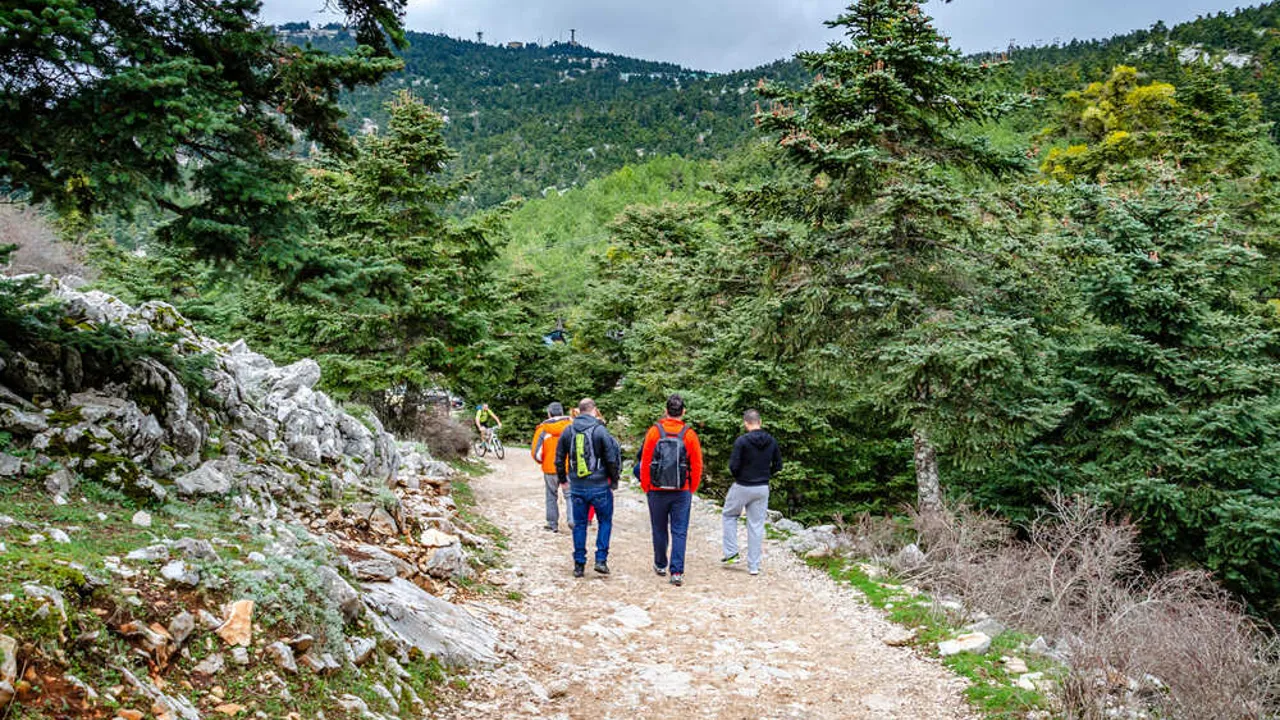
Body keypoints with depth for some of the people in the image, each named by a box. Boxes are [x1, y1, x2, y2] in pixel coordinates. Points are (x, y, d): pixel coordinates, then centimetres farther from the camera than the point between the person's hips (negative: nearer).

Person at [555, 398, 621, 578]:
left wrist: (562, 478, 25)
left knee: (579, 524, 12)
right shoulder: (599, 430, -10)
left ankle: (579, 564, 14)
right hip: (599, 486, -3)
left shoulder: (568, 431, 3)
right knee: (605, 521, 13)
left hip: (576, 487, 4)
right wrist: (614, 480, 6)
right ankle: (601, 559, 5)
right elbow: (612, 459, -8)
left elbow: (559, 459, 10)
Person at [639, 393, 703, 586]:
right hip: (682, 492, -1)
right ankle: (677, 572, -3)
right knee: (679, 532, 3)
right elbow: (697, 465, -2)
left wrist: (645, 487, 9)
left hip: (657, 491, 1)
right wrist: (692, 489, 11)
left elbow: (645, 462, -2)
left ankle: (660, 565, 31)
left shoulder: (654, 431, -5)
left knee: (659, 529, 16)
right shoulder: (689, 434, -5)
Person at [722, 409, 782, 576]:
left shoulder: (742, 440, -15)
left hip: (742, 487, -4)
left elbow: (733, 465, -16)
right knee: (757, 526, 9)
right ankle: (754, 565, 10)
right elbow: (778, 466, 7)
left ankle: (731, 552, 13)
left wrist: (738, 477, 3)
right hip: (763, 488, 4)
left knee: (729, 515, 20)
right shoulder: (772, 441, 2)